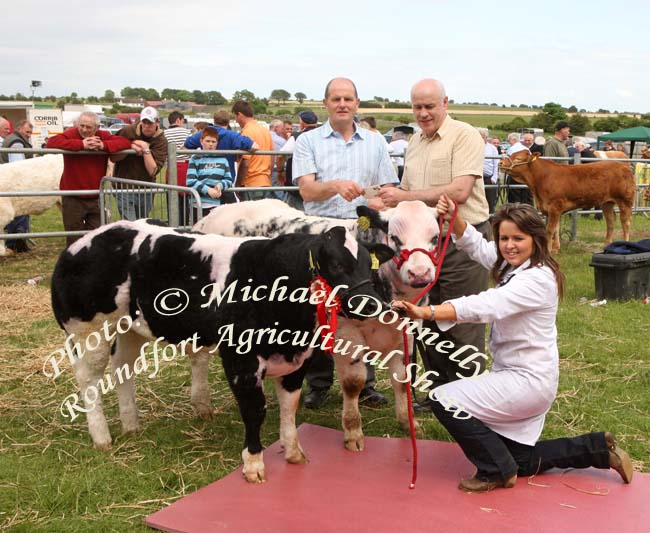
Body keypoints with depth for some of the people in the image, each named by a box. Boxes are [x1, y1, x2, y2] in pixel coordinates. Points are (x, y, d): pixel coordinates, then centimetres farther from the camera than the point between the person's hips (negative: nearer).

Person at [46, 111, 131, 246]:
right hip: (73, 199, -3)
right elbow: (51, 142, -24)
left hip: (96, 199, 3)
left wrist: (104, 145, -24)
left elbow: (126, 142, -8)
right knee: (74, 239, 6)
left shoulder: (103, 136, 2)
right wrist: (81, 144, -30)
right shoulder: (71, 134, -7)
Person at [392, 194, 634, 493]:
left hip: (528, 380, -10)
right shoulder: (512, 266, 4)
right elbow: (475, 245, 15)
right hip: (516, 377, 10)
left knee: (444, 400, -16)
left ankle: (497, 471, -1)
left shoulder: (538, 279, -23)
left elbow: (485, 305, -36)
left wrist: (426, 312, -46)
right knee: (519, 462, 19)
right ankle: (599, 448, 28)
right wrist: (453, 218, -6)